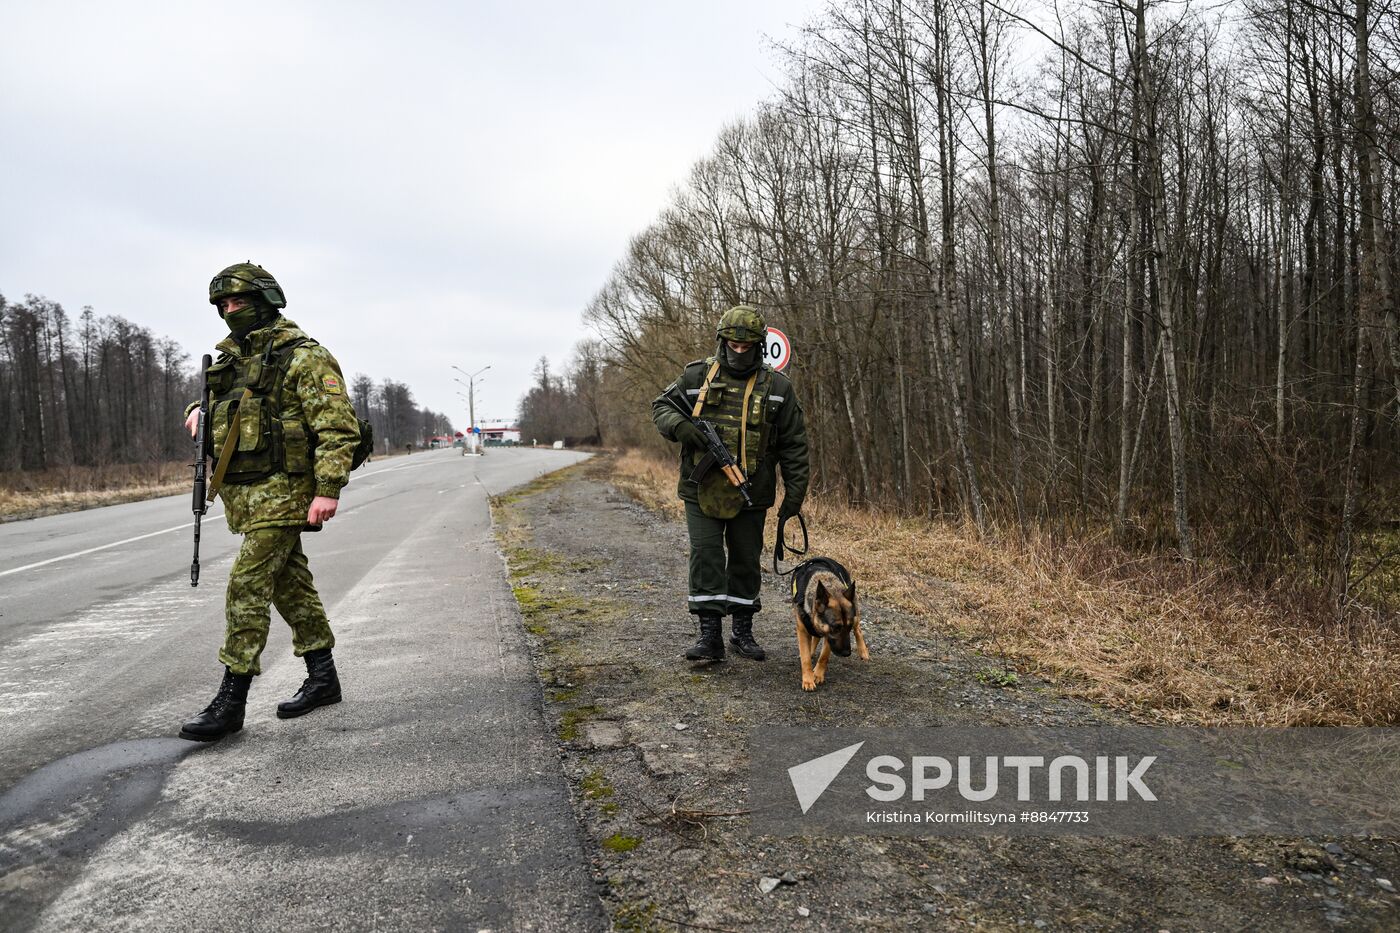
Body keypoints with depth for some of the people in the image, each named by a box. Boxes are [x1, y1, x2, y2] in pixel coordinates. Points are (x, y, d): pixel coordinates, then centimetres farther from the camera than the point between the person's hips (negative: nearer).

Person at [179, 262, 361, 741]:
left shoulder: (303, 357, -11)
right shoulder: (231, 358, 14)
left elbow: (339, 427, -16)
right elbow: (211, 397, 32)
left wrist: (329, 489, -24)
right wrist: (199, 410, 7)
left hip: (282, 490, -9)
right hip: (243, 492, 9)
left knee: (247, 585, -11)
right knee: (290, 585, 14)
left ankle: (231, 701, -4)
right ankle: (322, 678, 25)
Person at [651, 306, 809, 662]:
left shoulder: (777, 386, 1)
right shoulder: (697, 375, 1)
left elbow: (794, 444, 3)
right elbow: (661, 406, 9)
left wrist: (795, 492, -1)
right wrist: (679, 425, -14)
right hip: (702, 490, -1)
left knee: (746, 561, 11)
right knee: (705, 558, -5)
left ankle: (742, 631, 25)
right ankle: (710, 636, 1)